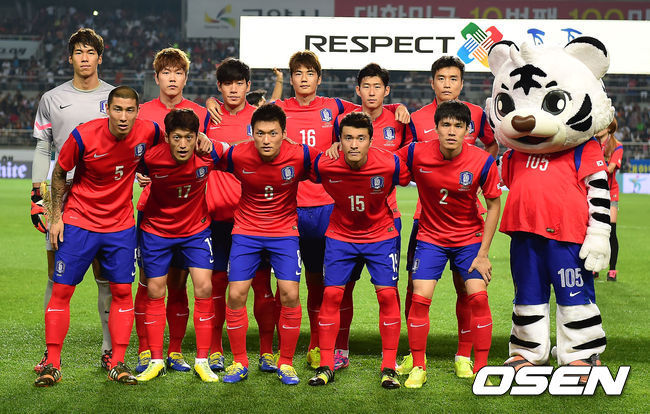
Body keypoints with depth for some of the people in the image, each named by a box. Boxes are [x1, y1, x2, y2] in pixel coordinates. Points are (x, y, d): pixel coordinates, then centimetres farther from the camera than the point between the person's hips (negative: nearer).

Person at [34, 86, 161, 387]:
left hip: (121, 224, 2)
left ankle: (118, 364, 10)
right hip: (79, 222, -2)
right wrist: (56, 217, -3)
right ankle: (52, 365, 7)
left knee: (122, 291, 0)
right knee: (61, 290, -2)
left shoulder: (148, 132, -12)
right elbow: (59, 173, -2)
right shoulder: (83, 136, -18)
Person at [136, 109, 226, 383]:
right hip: (156, 229, 0)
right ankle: (156, 361, 18)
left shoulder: (209, 154, -23)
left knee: (204, 289, -8)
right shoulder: (151, 157, -25)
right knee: (155, 293, 5)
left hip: (196, 229, 0)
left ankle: (202, 361, 4)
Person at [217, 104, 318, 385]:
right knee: (236, 295, -4)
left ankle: (286, 363, 8)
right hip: (246, 231, 1)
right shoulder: (237, 155, -15)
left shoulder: (300, 156, -17)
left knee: (290, 295, -9)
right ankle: (239, 362, 13)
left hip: (284, 230, -1)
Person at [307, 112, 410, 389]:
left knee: (388, 294, -7)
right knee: (331, 295, -4)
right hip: (340, 234, 1)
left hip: (381, 234, -1)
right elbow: (305, 178, 1)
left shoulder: (390, 164, -24)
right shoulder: (324, 165, -22)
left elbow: (413, 178, -4)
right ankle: (326, 366, 7)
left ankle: (389, 368, 4)